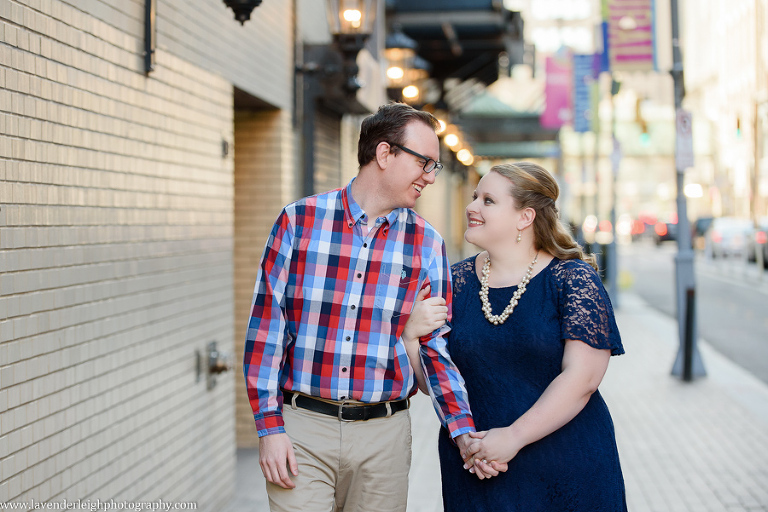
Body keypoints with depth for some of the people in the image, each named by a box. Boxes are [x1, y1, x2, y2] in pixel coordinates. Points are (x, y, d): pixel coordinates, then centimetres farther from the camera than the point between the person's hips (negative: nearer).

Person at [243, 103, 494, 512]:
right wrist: (270, 427, -6)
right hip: (301, 429, -2)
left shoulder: (427, 245, 4)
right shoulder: (298, 221, -1)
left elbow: (438, 346, 6)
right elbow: (266, 328, -1)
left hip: (383, 434, 2)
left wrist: (464, 434, -5)